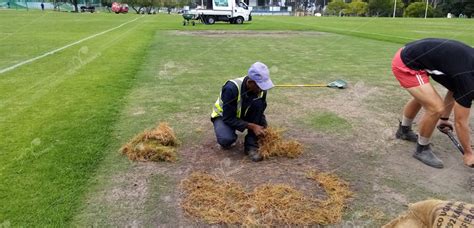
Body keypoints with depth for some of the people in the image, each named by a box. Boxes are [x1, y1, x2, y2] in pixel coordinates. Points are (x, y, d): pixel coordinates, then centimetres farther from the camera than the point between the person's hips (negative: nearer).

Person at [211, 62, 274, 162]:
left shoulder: (260, 89, -20)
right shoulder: (231, 88, -36)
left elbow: (260, 111, -5)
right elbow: (228, 118, -30)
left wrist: (264, 128, -21)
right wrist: (251, 126, -35)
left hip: (242, 114, 5)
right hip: (224, 116, -5)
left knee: (258, 103, -27)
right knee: (227, 139, -37)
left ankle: (251, 145, -18)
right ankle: (226, 139, 3)